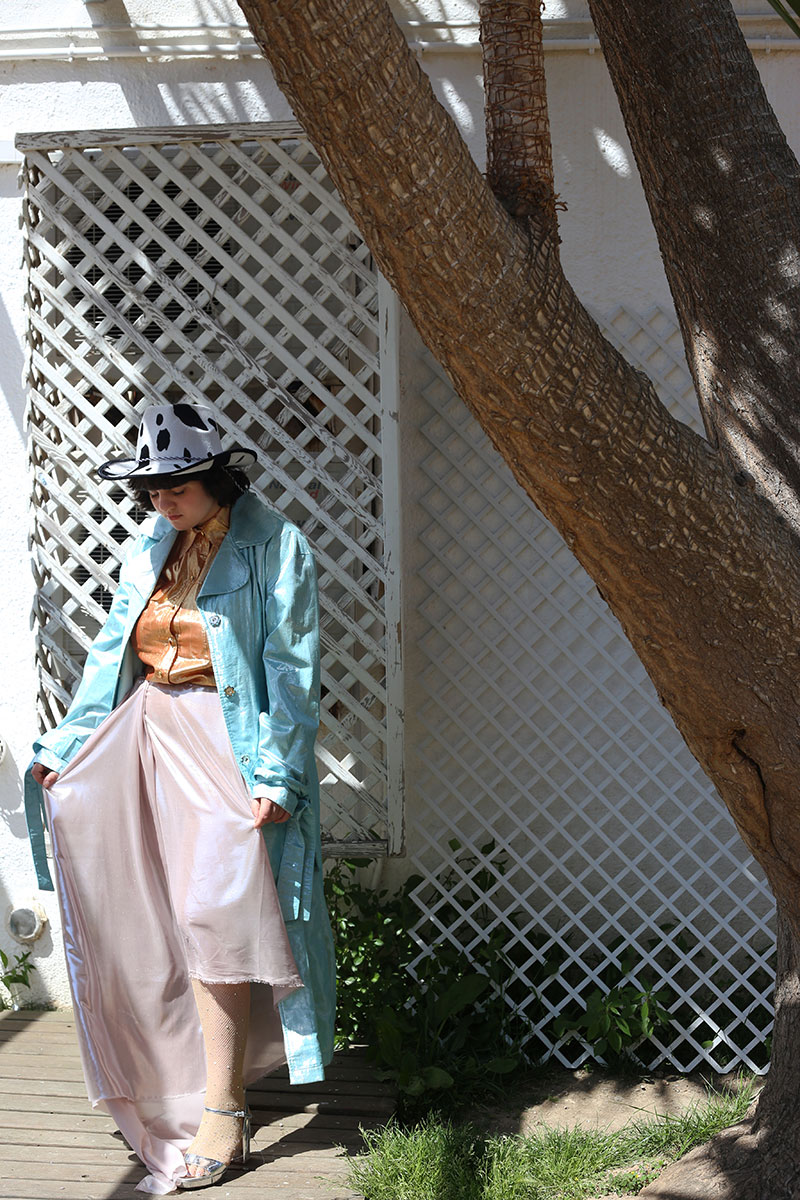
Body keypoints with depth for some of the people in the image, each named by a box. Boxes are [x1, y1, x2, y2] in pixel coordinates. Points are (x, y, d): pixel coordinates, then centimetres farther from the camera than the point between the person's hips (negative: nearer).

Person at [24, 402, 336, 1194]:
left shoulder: (271, 549, -7)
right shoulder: (151, 546, 11)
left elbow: (291, 673, -10)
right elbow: (113, 652, 16)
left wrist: (275, 775, -18)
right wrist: (65, 744, 11)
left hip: (224, 744, -6)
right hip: (146, 735, 6)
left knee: (212, 914, -11)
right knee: (147, 915, 8)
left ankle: (221, 1115, -5)